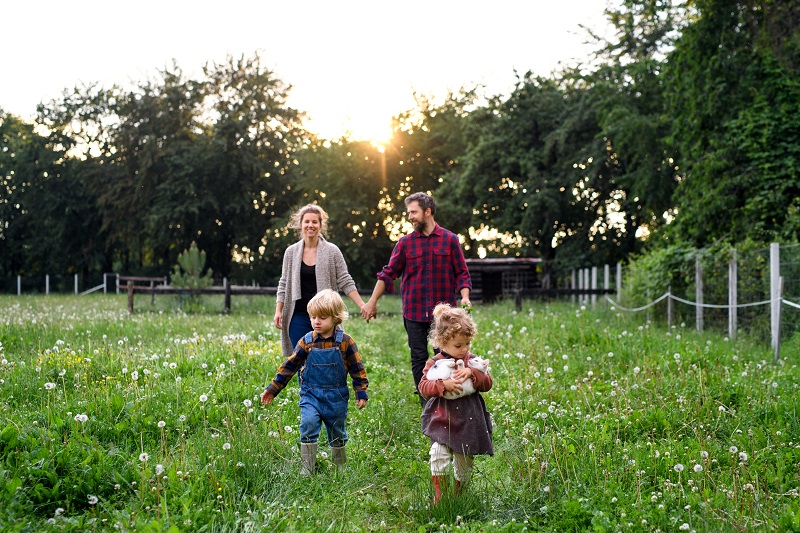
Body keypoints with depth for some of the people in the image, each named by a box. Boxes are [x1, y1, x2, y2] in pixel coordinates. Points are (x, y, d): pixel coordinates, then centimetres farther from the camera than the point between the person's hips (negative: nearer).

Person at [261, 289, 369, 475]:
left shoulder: (345, 342, -7)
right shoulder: (306, 342, -4)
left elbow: (357, 368, 0)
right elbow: (289, 366, 1)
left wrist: (361, 393, -2)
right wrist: (272, 388, 0)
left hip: (336, 397, 0)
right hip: (311, 395, 0)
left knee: (337, 434, 11)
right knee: (308, 424, -20)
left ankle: (340, 467, 32)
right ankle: (306, 468, -12)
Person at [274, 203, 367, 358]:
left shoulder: (332, 251, 1)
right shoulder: (291, 252, 7)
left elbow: (345, 282, 2)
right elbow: (284, 284, 12)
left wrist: (362, 306, -6)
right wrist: (278, 311, 4)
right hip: (299, 315, 2)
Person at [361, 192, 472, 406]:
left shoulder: (450, 240, 2)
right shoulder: (405, 242, 5)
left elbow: (462, 273, 3)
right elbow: (388, 273, 6)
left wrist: (465, 297, -13)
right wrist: (372, 302, 2)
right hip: (414, 312, 2)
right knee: (419, 359, 5)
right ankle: (425, 405, 14)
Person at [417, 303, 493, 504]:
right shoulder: (435, 363, -4)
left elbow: (488, 383, -1)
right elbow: (423, 387, -11)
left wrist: (472, 373, -18)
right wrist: (443, 385, -27)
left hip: (469, 421, 3)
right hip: (442, 420, -3)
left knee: (464, 461, 11)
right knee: (439, 455, -18)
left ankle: (459, 493, 31)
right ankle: (438, 493, -3)